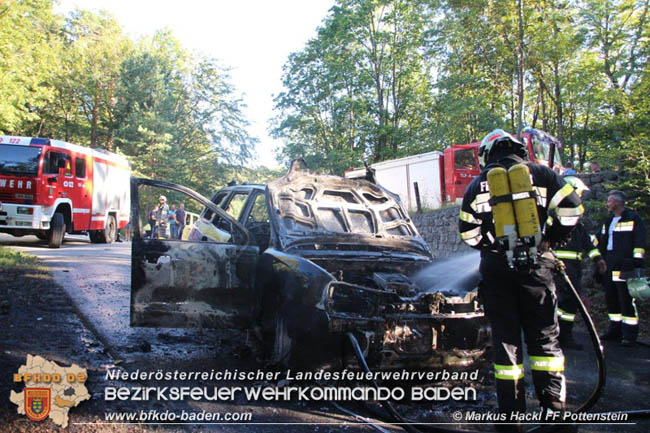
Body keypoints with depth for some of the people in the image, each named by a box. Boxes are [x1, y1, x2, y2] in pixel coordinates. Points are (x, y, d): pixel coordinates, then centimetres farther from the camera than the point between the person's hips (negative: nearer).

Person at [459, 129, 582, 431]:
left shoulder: (477, 184, 8)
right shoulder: (540, 174, 5)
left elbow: (467, 232, 7)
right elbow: (571, 208, -1)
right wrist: (551, 238, 11)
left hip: (495, 268, 1)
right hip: (535, 265, 0)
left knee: (505, 338, 6)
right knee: (544, 337, 10)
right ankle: (554, 408, 10)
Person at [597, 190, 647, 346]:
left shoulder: (633, 219, -3)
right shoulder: (608, 221, 19)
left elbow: (640, 243, -8)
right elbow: (601, 242, 23)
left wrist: (638, 262, -14)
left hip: (625, 268, -8)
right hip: (610, 268, 8)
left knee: (627, 301, -6)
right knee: (611, 300, 11)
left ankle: (629, 335, -1)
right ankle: (615, 331, 20)